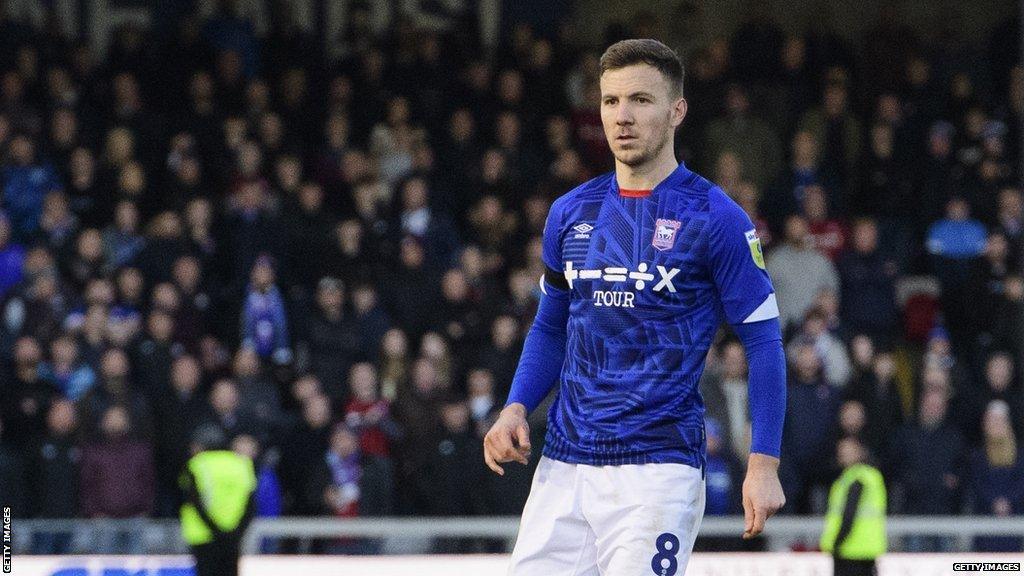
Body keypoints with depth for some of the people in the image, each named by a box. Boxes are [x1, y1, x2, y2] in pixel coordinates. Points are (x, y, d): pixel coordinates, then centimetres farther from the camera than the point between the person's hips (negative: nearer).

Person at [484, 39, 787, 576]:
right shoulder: (571, 213, 10)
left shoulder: (714, 218, -5)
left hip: (659, 466, -5)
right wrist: (515, 409, 5)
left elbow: (763, 340, -4)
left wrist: (763, 464, -11)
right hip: (563, 465, 5)